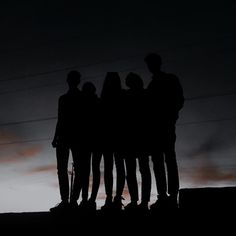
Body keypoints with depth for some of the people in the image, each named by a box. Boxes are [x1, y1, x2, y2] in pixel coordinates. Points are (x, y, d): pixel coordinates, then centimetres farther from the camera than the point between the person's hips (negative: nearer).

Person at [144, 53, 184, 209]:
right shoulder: (153, 85, 22)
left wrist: (170, 117, -11)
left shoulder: (171, 79, 8)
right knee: (158, 160, -1)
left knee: (169, 158, -11)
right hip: (155, 126, 6)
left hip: (165, 124, -6)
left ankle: (172, 196, -13)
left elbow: (179, 101, -1)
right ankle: (163, 196, -3)